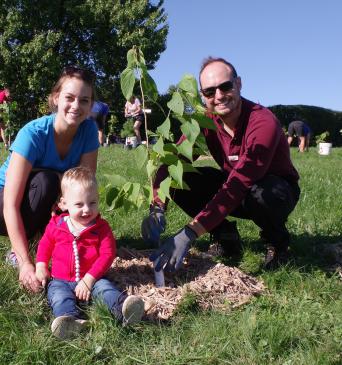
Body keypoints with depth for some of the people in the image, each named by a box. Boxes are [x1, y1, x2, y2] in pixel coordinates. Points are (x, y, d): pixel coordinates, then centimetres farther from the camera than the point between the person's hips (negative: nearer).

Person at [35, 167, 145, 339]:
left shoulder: (101, 227, -2)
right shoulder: (56, 224, 4)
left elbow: (107, 254, -8)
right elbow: (45, 244, 21)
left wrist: (89, 279, -16)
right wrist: (41, 266, 5)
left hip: (92, 279, -1)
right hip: (61, 280, 1)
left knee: (104, 286, -28)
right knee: (59, 294, -28)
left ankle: (122, 307, -53)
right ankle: (71, 319, -56)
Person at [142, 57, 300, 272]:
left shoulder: (263, 123, -31)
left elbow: (237, 187, -39)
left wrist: (189, 234, -44)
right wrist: (157, 208, -37)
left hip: (279, 190, -4)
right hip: (236, 186, 5)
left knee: (262, 193, -41)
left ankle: (277, 241, -5)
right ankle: (226, 235, 2)